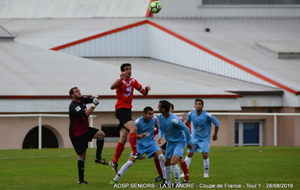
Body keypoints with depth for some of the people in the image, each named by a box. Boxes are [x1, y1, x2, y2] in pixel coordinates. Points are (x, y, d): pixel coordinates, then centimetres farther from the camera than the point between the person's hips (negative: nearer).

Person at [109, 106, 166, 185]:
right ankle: (115, 180, -1)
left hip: (151, 143, 3)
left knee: (161, 156, -20)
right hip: (140, 144, -3)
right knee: (130, 162, -11)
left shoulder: (154, 119, -8)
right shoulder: (138, 121, -18)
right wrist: (140, 136, -31)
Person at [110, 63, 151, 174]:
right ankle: (134, 153, -28)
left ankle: (114, 162, 11)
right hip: (121, 109, -7)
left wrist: (146, 90, -11)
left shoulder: (133, 81, 13)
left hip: (127, 110, 7)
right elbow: (112, 87, -28)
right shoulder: (120, 81, -7)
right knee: (133, 128, -26)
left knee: (123, 137, 5)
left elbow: (143, 92, 12)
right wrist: (121, 79, -43)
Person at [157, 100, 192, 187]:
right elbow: (160, 128, 11)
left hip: (179, 142, -8)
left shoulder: (174, 120, -29)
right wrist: (160, 136, -11)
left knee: (173, 162, -22)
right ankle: (167, 182, 34)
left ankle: (178, 183, -8)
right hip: (170, 142, 8)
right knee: (167, 163, 15)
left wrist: (188, 143, -10)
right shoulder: (160, 117, -7)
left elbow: (186, 129, -19)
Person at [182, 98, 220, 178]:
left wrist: (215, 134, 2)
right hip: (194, 137, 3)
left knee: (205, 155, -10)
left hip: (204, 138, -3)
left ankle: (206, 173, 6)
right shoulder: (191, 114, -9)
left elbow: (217, 123, -7)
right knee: (189, 154, -2)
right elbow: (188, 121, 15)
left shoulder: (207, 115, -20)